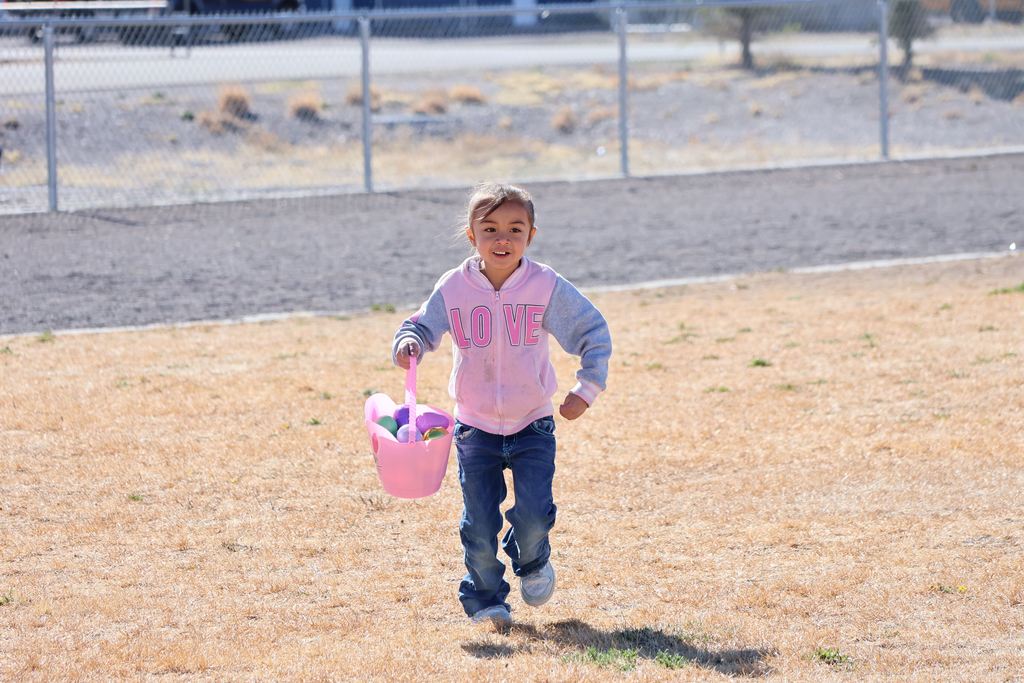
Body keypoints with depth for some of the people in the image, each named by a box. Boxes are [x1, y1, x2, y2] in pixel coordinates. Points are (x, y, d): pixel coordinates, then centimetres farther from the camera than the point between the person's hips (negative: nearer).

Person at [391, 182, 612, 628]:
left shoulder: (546, 287, -10)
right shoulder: (454, 289, -7)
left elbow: (593, 332, -3)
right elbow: (424, 325, 3)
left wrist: (587, 389, -10)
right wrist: (408, 343, -21)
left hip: (532, 424, -1)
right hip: (475, 427, 1)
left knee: (533, 514, -12)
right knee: (479, 525, 1)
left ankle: (532, 562, 22)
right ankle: (485, 600, 22)